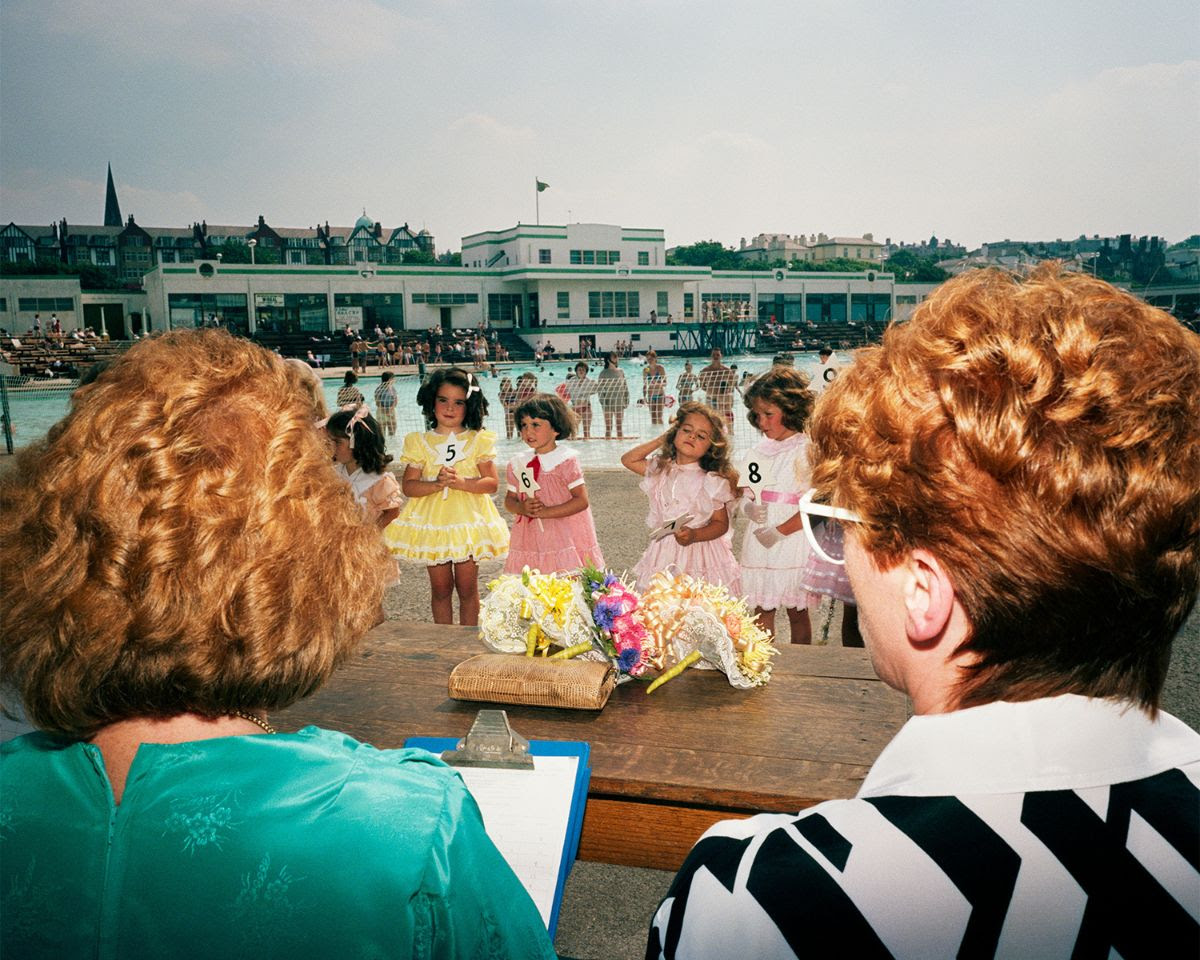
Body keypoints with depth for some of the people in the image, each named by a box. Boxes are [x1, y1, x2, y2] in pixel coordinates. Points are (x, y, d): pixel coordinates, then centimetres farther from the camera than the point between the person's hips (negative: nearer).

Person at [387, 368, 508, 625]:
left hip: (468, 522, -1)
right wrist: (437, 484, -20)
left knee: (467, 587, 7)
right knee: (440, 588, 10)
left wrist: (461, 482, -21)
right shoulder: (420, 442, 2)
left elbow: (492, 483, -5)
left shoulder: (478, 440, 0)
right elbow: (408, 486, -3)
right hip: (432, 524, 1)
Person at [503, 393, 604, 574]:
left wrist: (546, 511, -17)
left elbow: (581, 500, -11)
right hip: (530, 542, 4)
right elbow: (509, 499, 14)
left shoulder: (566, 460, -7)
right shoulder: (517, 464, 8)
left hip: (565, 538, -4)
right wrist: (522, 508, -9)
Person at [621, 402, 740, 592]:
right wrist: (660, 439, 7)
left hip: (700, 554, -3)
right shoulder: (660, 470, 6)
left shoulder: (712, 482, -7)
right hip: (665, 553, 4)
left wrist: (695, 535, -21)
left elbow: (721, 523, -3)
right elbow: (628, 460, 11)